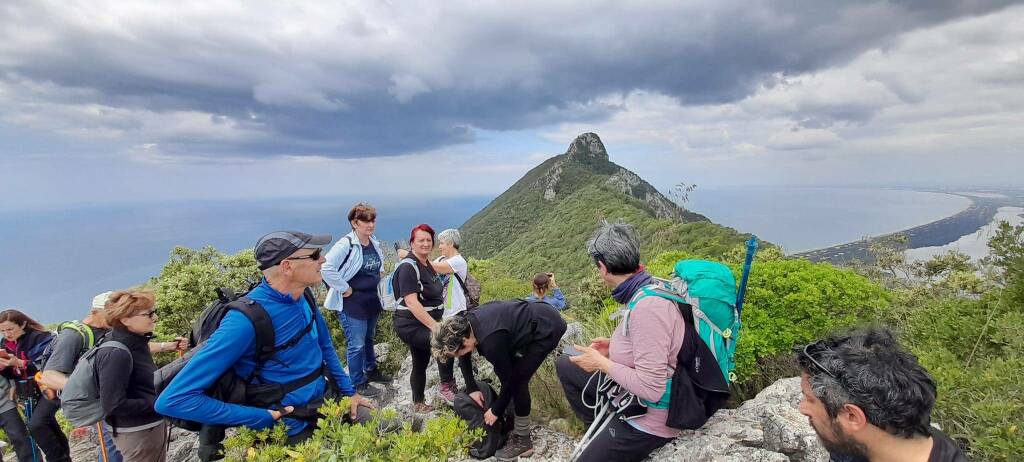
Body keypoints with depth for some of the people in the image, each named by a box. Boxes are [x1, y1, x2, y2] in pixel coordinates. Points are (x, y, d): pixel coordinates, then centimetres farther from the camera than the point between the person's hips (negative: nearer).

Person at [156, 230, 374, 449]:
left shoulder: (303, 297, -7)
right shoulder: (248, 319, -30)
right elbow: (173, 400, -28)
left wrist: (349, 391, 11)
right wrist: (261, 418, -26)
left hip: (328, 399, 6)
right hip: (297, 429, -6)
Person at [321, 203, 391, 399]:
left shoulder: (375, 243, 4)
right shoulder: (346, 244, -19)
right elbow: (326, 268, -28)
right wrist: (344, 288, -21)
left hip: (372, 300, 7)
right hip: (352, 303, -7)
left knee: (369, 339, 23)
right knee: (356, 344, 3)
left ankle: (371, 370, 41)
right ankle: (358, 384, 17)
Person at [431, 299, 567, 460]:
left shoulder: (491, 342, -31)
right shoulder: (466, 322, -7)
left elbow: (508, 380, -17)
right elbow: (464, 358, 13)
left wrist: (496, 411, -2)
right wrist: (471, 388, 10)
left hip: (548, 327, -9)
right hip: (536, 316, 9)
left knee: (517, 379, -7)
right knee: (512, 372, 11)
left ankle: (522, 441, 7)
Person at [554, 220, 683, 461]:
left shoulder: (648, 306, -31)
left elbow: (650, 388, -30)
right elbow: (652, 346, 11)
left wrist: (602, 363, -18)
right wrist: (615, 348, 3)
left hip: (649, 419, -9)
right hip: (631, 397, 9)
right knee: (564, 365, 17)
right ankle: (600, 429, 18)